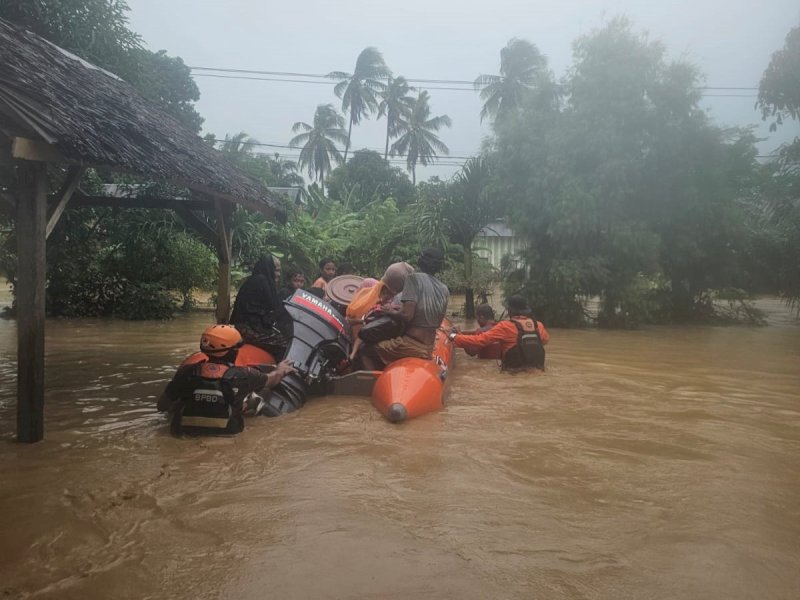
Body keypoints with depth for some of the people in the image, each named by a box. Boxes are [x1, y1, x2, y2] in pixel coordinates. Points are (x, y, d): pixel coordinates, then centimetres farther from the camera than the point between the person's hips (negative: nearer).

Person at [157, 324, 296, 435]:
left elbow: (162, 406, -4)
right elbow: (271, 379, 5)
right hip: (226, 429, -2)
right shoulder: (241, 374, -14)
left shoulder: (187, 372, -12)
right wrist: (281, 370, 28)